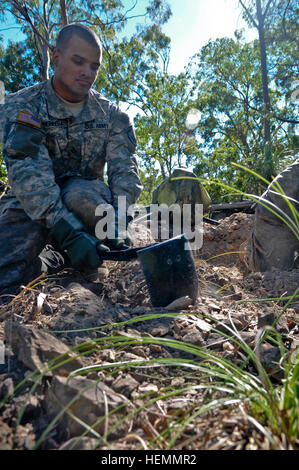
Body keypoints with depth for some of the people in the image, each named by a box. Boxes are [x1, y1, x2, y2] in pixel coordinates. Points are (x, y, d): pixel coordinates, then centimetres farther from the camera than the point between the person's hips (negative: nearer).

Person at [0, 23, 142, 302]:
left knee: (82, 196, -35)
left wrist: (117, 228, -30)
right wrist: (69, 234, -36)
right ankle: (58, 258, -4)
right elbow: (27, 173, -22)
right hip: (29, 207, -2)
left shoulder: (111, 115, 0)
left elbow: (124, 170, -12)